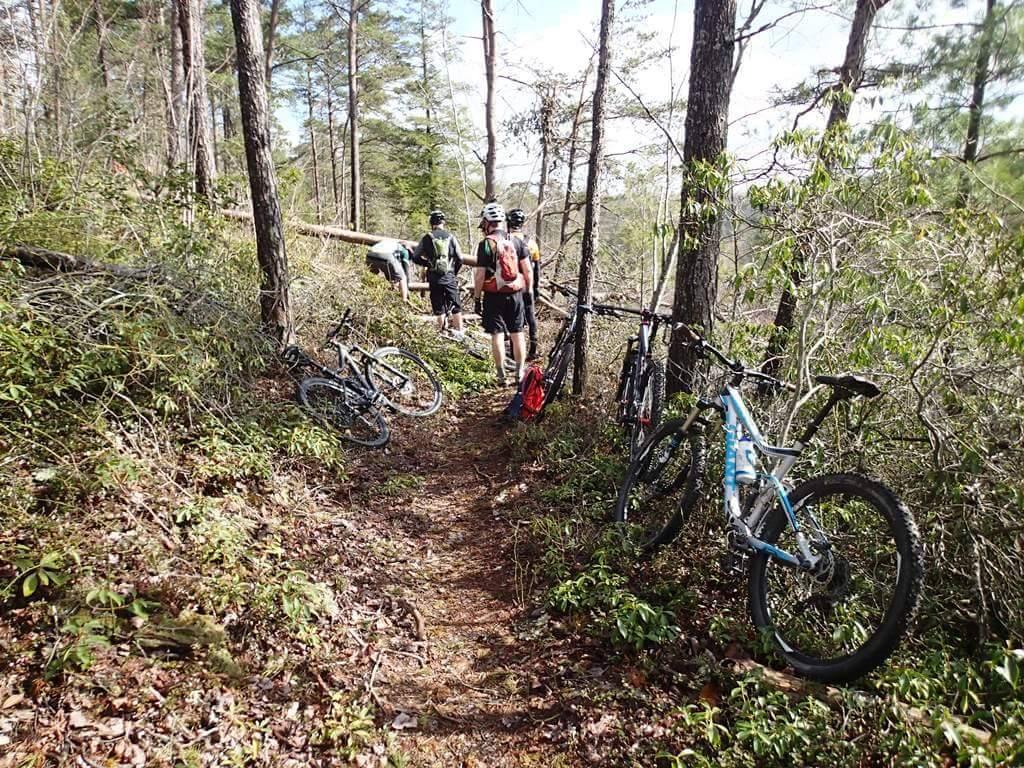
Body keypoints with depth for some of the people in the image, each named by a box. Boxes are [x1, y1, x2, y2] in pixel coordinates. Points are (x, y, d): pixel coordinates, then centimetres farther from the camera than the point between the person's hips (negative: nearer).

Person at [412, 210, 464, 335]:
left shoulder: (427, 238, 1)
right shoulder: (450, 237, 3)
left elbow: (415, 257, 0)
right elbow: (460, 258, 3)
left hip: (434, 278, 0)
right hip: (449, 277, 0)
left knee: (439, 309, 6)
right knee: (456, 306, 9)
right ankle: (459, 332, 8)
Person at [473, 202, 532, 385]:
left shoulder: (486, 243, -10)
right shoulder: (516, 241, 5)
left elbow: (479, 274, -11)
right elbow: (527, 270, 5)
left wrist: (477, 297, -3)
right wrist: (529, 291, 14)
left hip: (494, 296, -4)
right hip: (516, 294, 4)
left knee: (497, 334, 2)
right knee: (517, 333, 10)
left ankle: (501, 375, 4)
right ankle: (519, 373, 13)